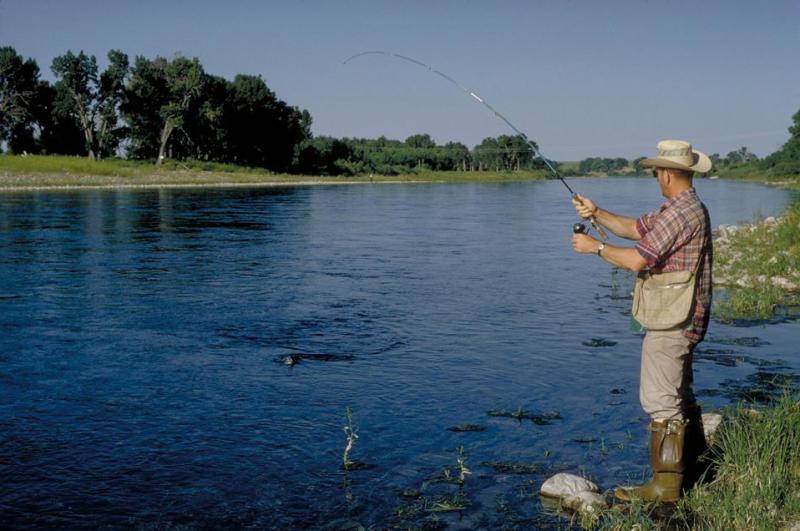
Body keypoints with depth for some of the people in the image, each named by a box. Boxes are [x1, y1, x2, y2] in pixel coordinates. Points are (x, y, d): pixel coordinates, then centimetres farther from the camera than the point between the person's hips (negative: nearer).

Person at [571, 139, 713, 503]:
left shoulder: (679, 213, -20)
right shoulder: (689, 207, 15)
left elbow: (637, 260, -24)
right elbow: (634, 229, 19)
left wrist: (595, 247, -10)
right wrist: (596, 213, 7)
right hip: (684, 319, 11)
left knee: (660, 399, -7)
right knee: (678, 394, 20)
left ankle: (665, 485, -3)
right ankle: (692, 469, 31)